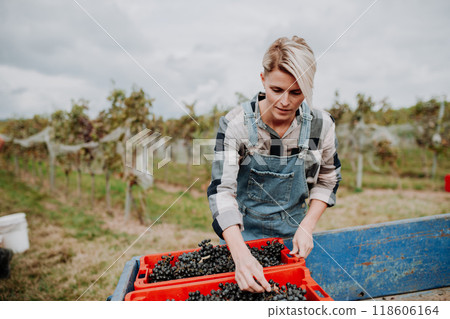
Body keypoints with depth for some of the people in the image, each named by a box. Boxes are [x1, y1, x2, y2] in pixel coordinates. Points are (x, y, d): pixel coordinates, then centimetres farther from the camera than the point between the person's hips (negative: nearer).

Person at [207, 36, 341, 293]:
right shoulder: (236, 124, -22)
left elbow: (328, 180, 0)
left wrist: (307, 227, -12)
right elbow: (222, 190, -29)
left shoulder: (321, 125, -13)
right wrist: (241, 254, -41)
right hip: (243, 235, -1)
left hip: (292, 234, 2)